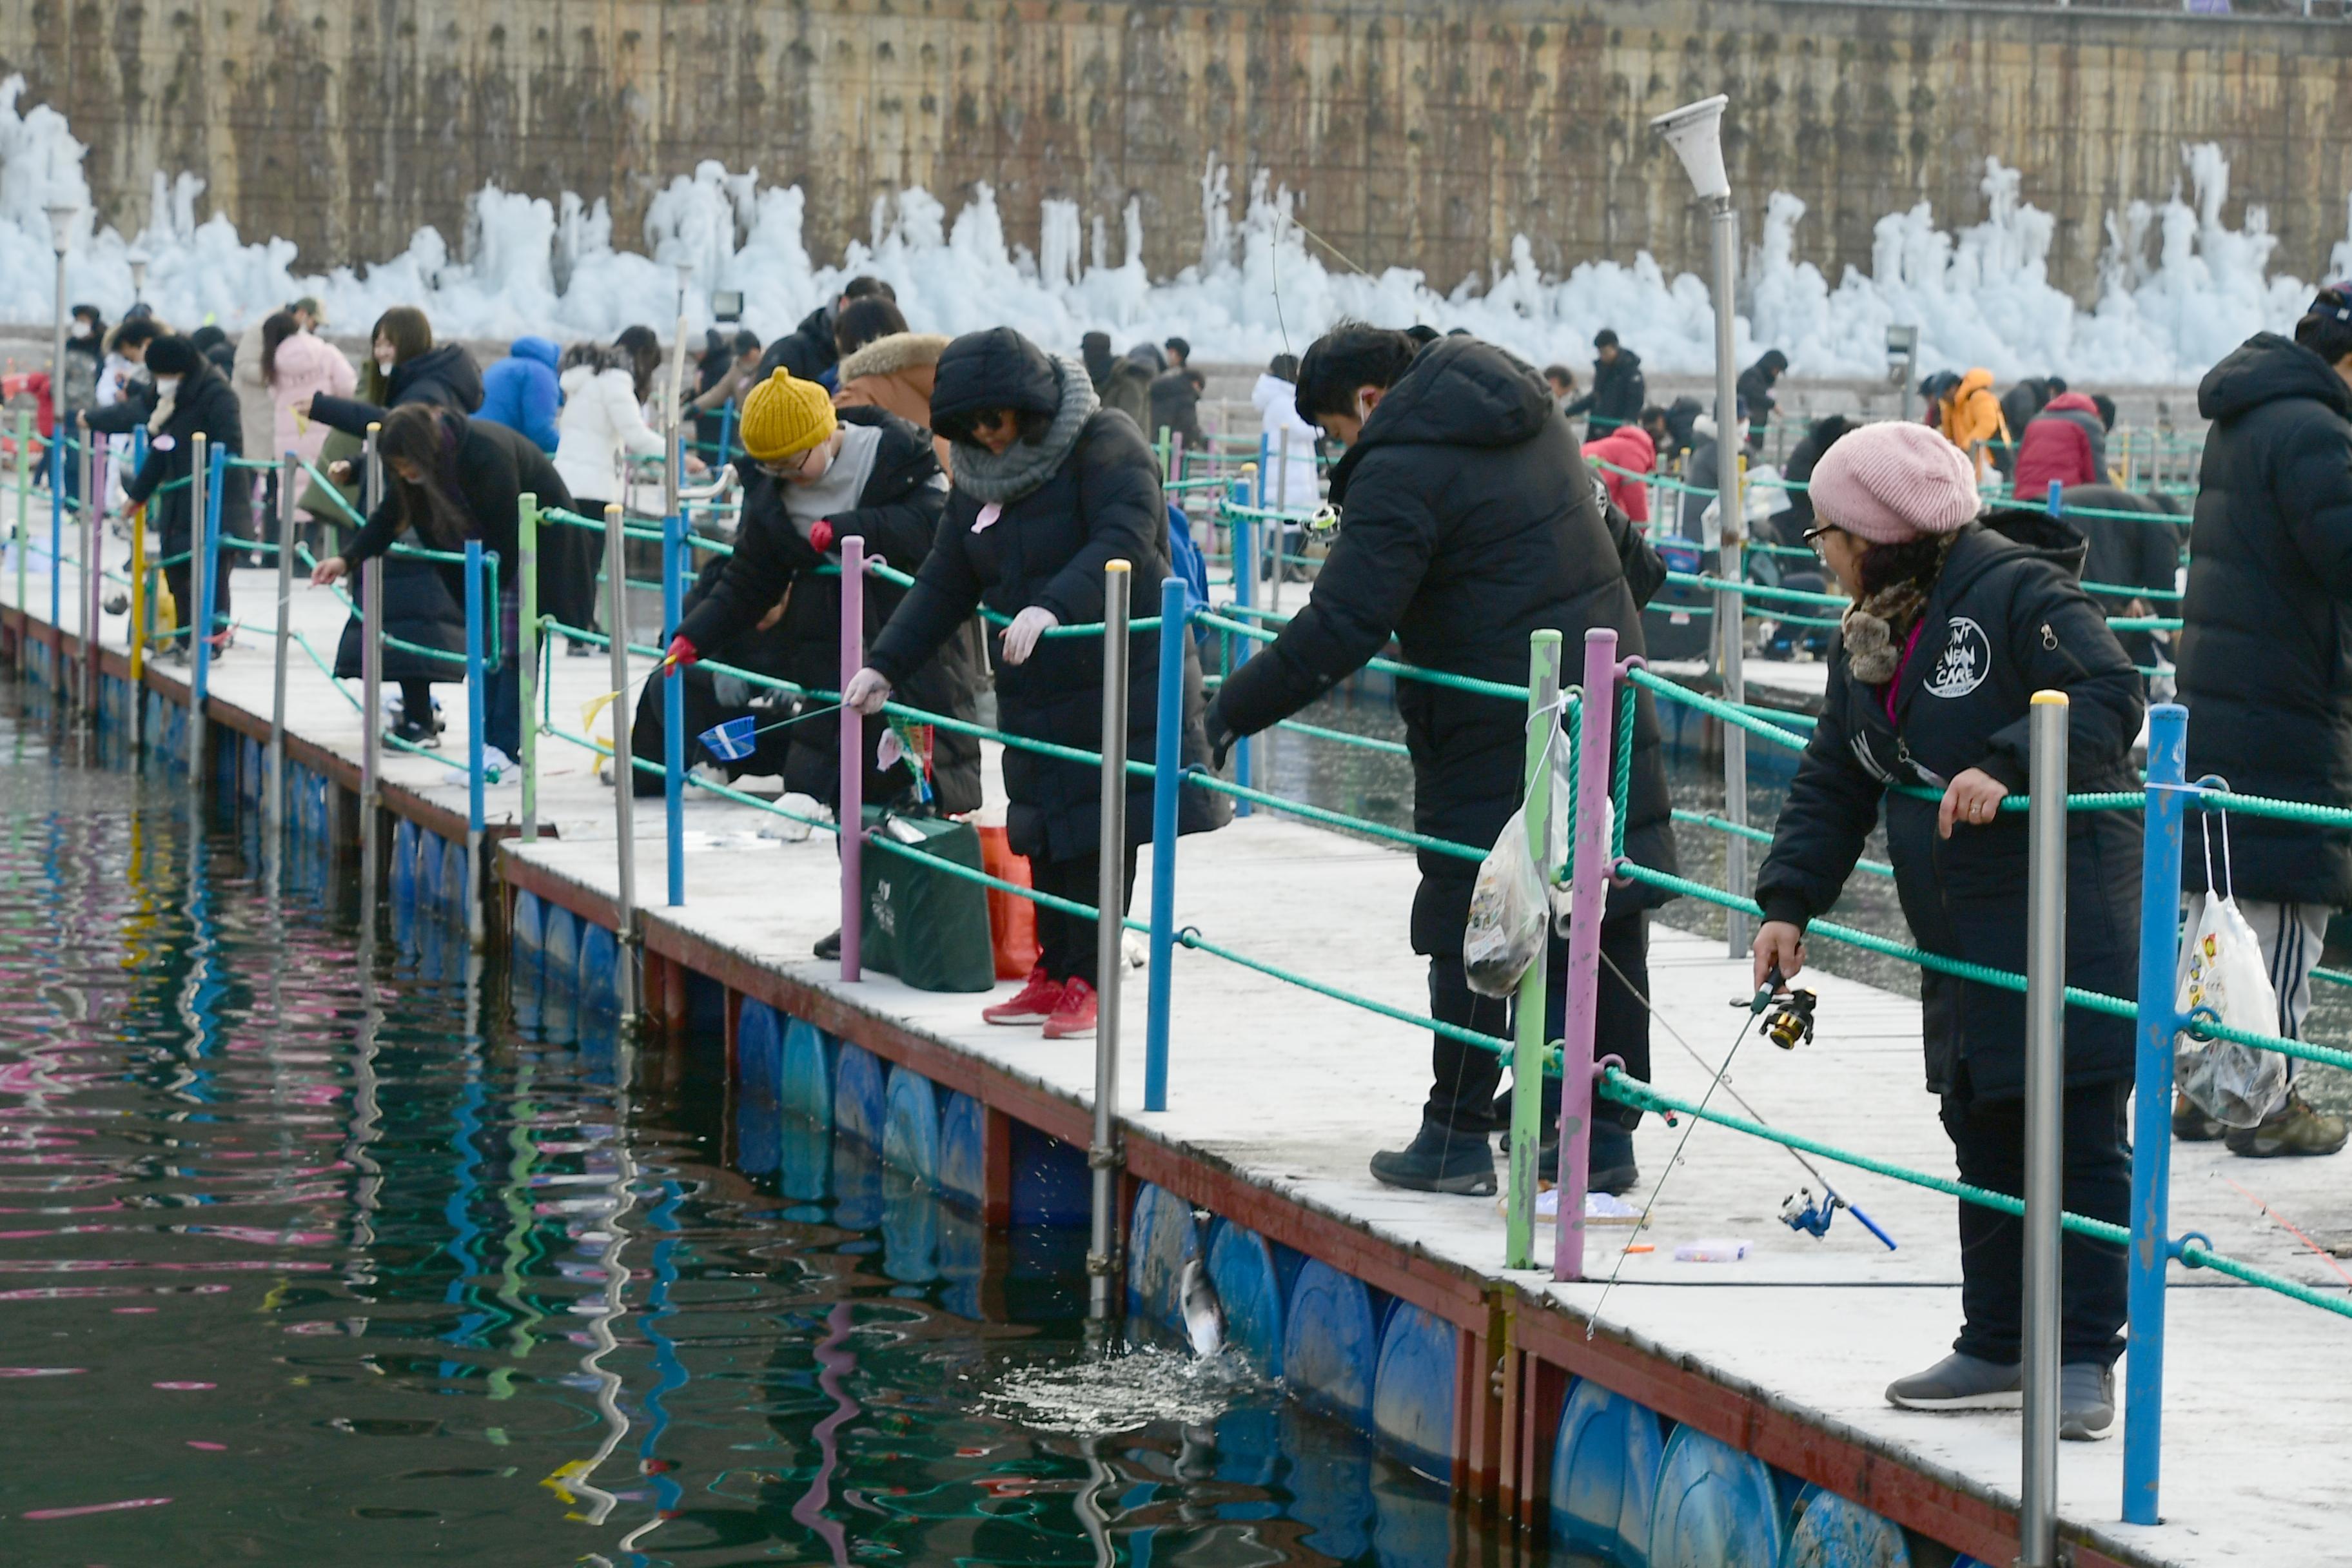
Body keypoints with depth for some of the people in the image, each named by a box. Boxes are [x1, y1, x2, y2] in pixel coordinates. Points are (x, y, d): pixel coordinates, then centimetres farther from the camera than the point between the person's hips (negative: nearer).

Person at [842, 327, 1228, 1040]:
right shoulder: (978, 477, 11)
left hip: (1124, 680, -6)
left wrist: (1051, 607, -38)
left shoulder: (1104, 442, -10)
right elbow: (944, 586, 13)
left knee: (1100, 832, -7)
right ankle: (1054, 975, 15)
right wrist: (885, 666, 2)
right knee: (1047, 837, 7)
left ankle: (1085, 982, 0)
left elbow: (1124, 539, -24)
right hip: (1033, 693, 7)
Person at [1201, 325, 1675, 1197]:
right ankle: (1605, 1135, 13)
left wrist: (1232, 711, -15)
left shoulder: (1401, 471, -15)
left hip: (1499, 739, -8)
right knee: (1605, 924, 9)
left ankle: (1457, 1139, 6)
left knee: (1469, 935, 2)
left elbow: (1339, 631, -21)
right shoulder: (1527, 411, 13)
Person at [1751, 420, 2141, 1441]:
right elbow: (1833, 785, 13)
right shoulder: (1867, 641, 12)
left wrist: (2005, 765, -32)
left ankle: (2085, 1360, -1)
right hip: (1962, 942, 9)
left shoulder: (2018, 594, -14)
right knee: (1984, 1143, 13)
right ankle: (1997, 1347, 22)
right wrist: (1788, 901, 2)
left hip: (2072, 926, -9)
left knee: (2081, 1146, -4)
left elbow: (2112, 699, -23)